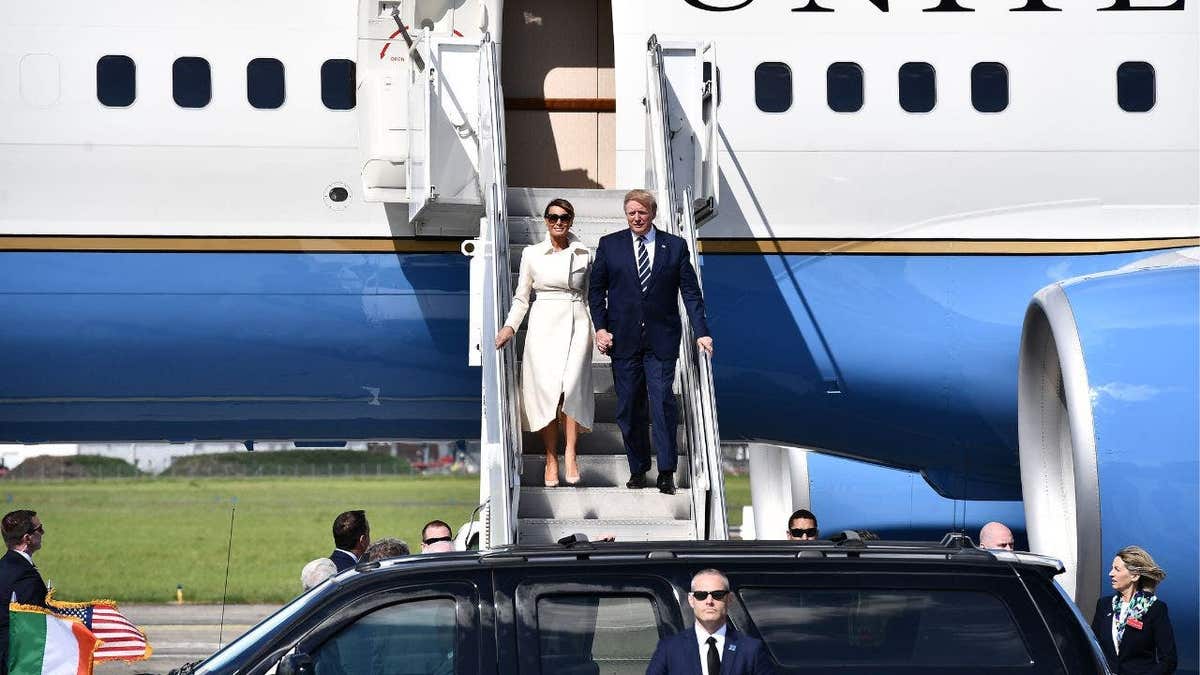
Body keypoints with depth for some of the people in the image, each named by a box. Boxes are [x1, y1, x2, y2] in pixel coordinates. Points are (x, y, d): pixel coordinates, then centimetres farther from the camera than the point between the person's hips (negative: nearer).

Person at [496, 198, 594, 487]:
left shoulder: (584, 254, 9)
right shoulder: (532, 254, 8)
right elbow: (521, 297, 12)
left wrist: (599, 329, 8)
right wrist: (510, 326, 0)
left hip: (576, 325, 0)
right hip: (544, 325, 0)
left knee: (571, 387, -18)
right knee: (547, 390, -9)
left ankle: (570, 453, -10)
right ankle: (551, 458, -1)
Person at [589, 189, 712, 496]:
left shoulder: (675, 246, 5)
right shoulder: (609, 245, 7)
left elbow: (690, 292, 4)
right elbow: (596, 290, 9)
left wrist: (701, 332, -5)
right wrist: (600, 328, -2)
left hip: (661, 340, -1)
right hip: (623, 340, 1)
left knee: (663, 404, -7)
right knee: (629, 407, 4)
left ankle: (666, 472, -2)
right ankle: (638, 468, 14)